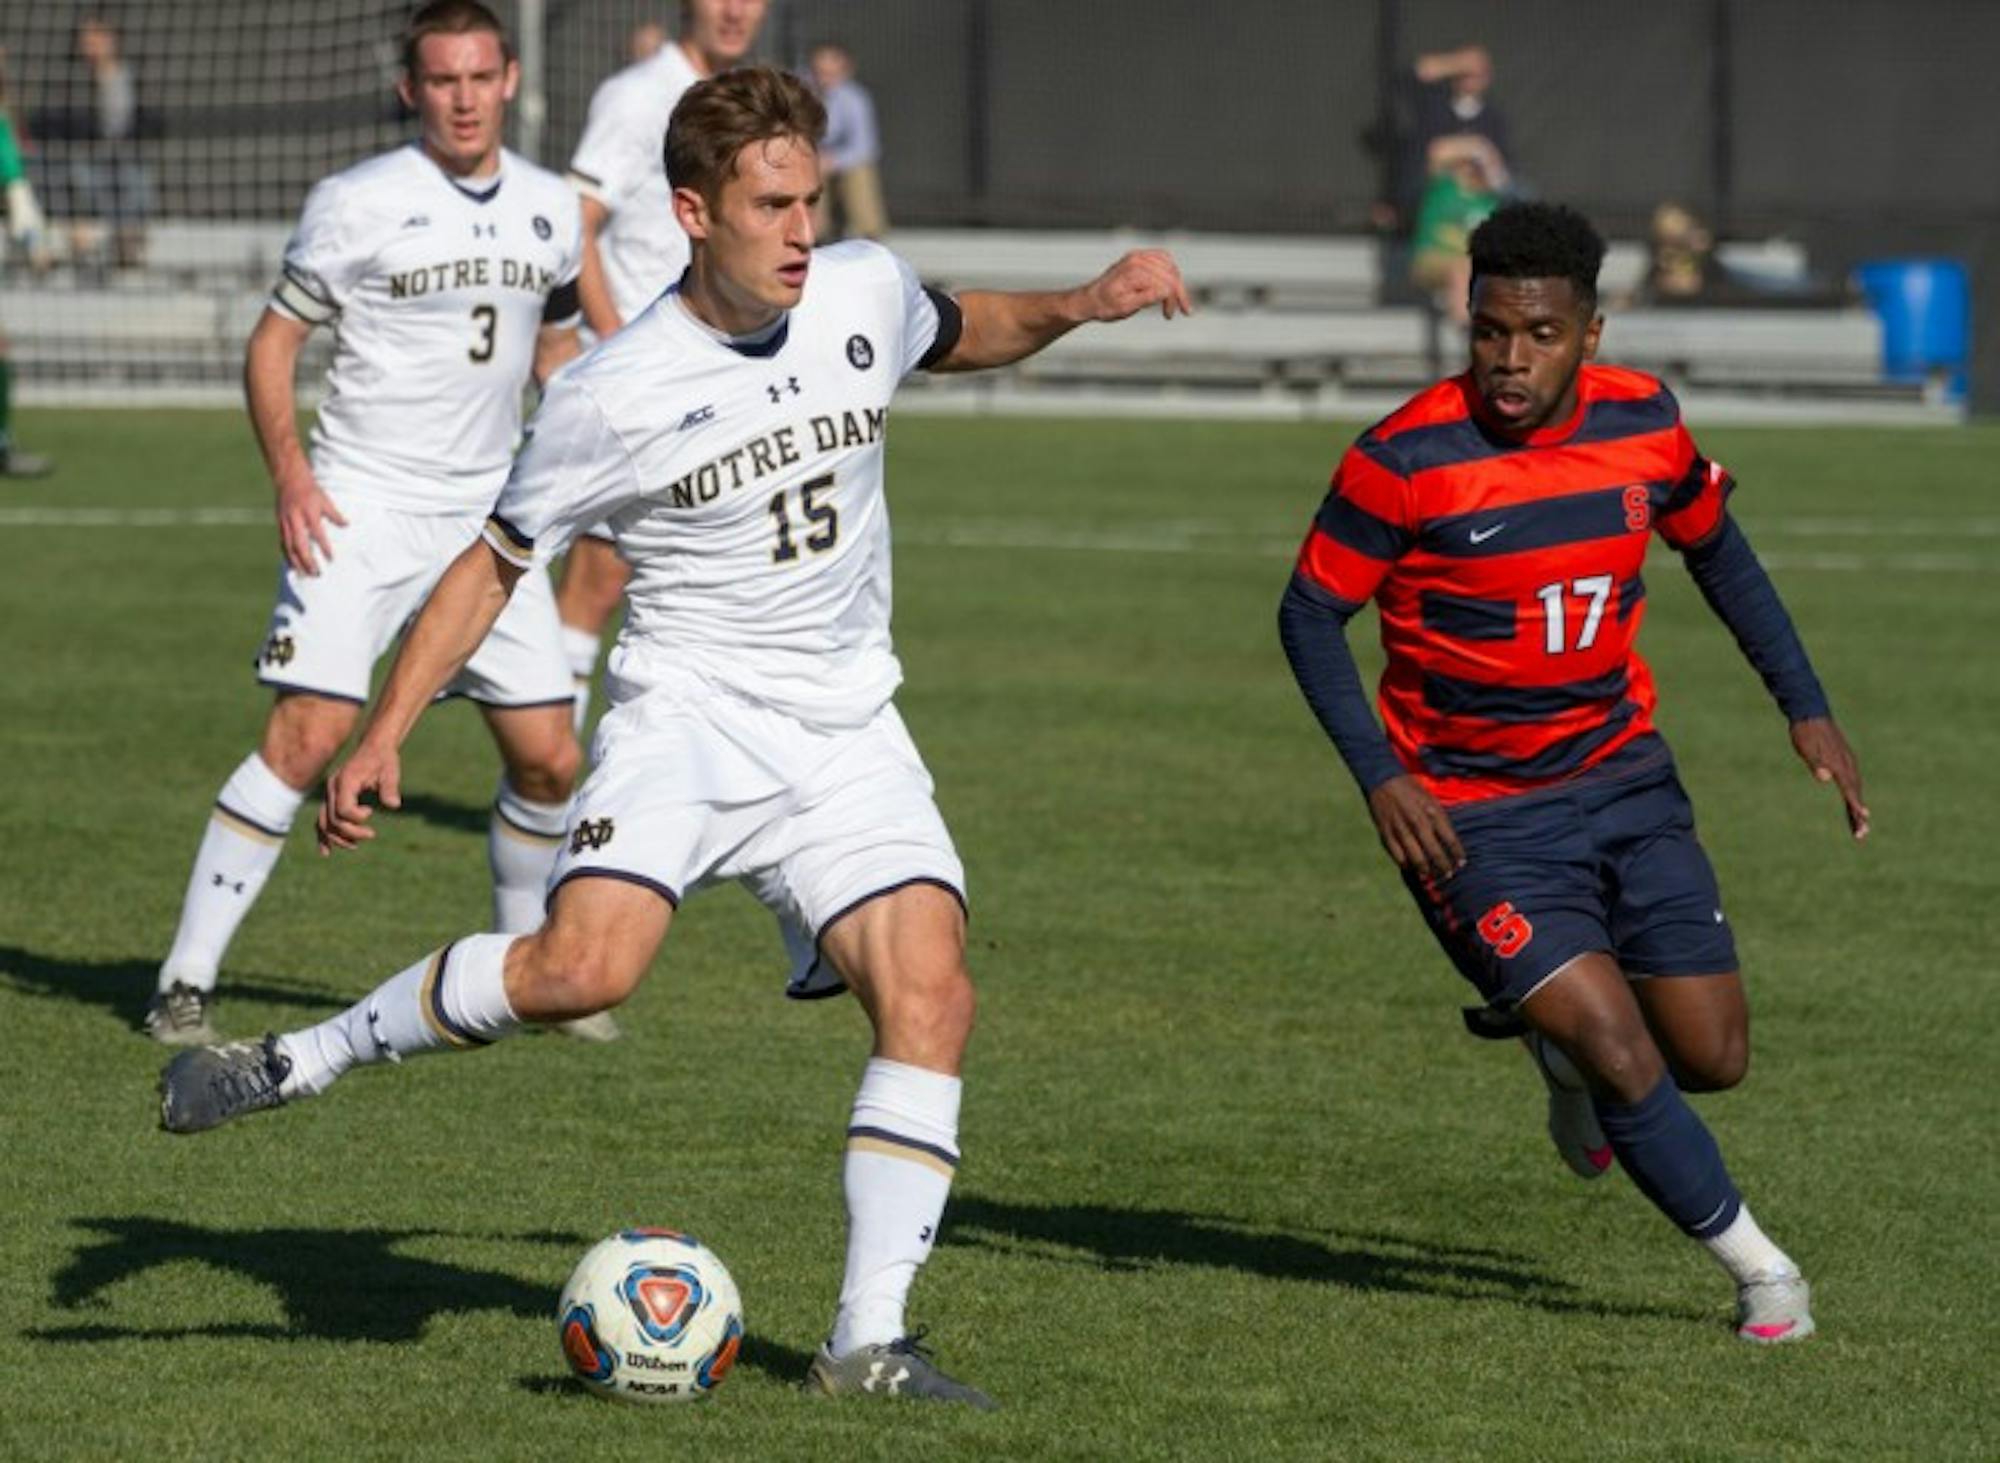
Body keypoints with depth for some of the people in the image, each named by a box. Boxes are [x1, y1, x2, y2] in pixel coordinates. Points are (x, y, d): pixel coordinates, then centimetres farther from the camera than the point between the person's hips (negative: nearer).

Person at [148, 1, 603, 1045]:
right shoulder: (358, 204, -7)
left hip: (489, 513, 5)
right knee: (308, 734, -17)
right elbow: (273, 340, -2)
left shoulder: (549, 211, 7)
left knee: (549, 759, 3)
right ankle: (187, 980, -12)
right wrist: (290, 475, -15)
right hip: (360, 506, -5)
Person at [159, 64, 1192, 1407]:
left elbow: (961, 333, 27)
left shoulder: (866, 294, 1)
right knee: (584, 967, -28)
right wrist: (385, 735, -7)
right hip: (687, 708, -4)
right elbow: (496, 562, -1)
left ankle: (868, 1344, -9)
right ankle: (303, 1060, -6)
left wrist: (1081, 306, 9)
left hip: (846, 732, 4)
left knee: (932, 996, -15)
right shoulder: (616, 392, -11)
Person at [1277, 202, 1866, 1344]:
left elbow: (1718, 551, 14)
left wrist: (1808, 709, 10)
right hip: (1472, 812, -4)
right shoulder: (1407, 459, -18)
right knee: (1624, 1059, -16)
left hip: (1623, 778, 5)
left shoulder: (1645, 424, -5)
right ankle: (1760, 1271, 4)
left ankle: (1567, 1053, 36)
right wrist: (1381, 778, -19)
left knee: (1712, 1058, 3)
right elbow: (1311, 614, -9)